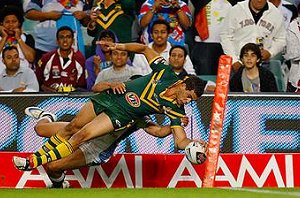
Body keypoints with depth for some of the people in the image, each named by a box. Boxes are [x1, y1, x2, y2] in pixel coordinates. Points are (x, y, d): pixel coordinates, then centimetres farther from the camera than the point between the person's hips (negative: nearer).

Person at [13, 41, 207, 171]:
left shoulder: (175, 109, -14)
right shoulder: (166, 72, -11)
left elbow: (181, 140, -16)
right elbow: (145, 49, 1)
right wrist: (123, 46, -12)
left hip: (120, 115, -3)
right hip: (111, 97, 3)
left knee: (82, 136, -16)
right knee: (73, 127, 10)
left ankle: (37, 162, -8)